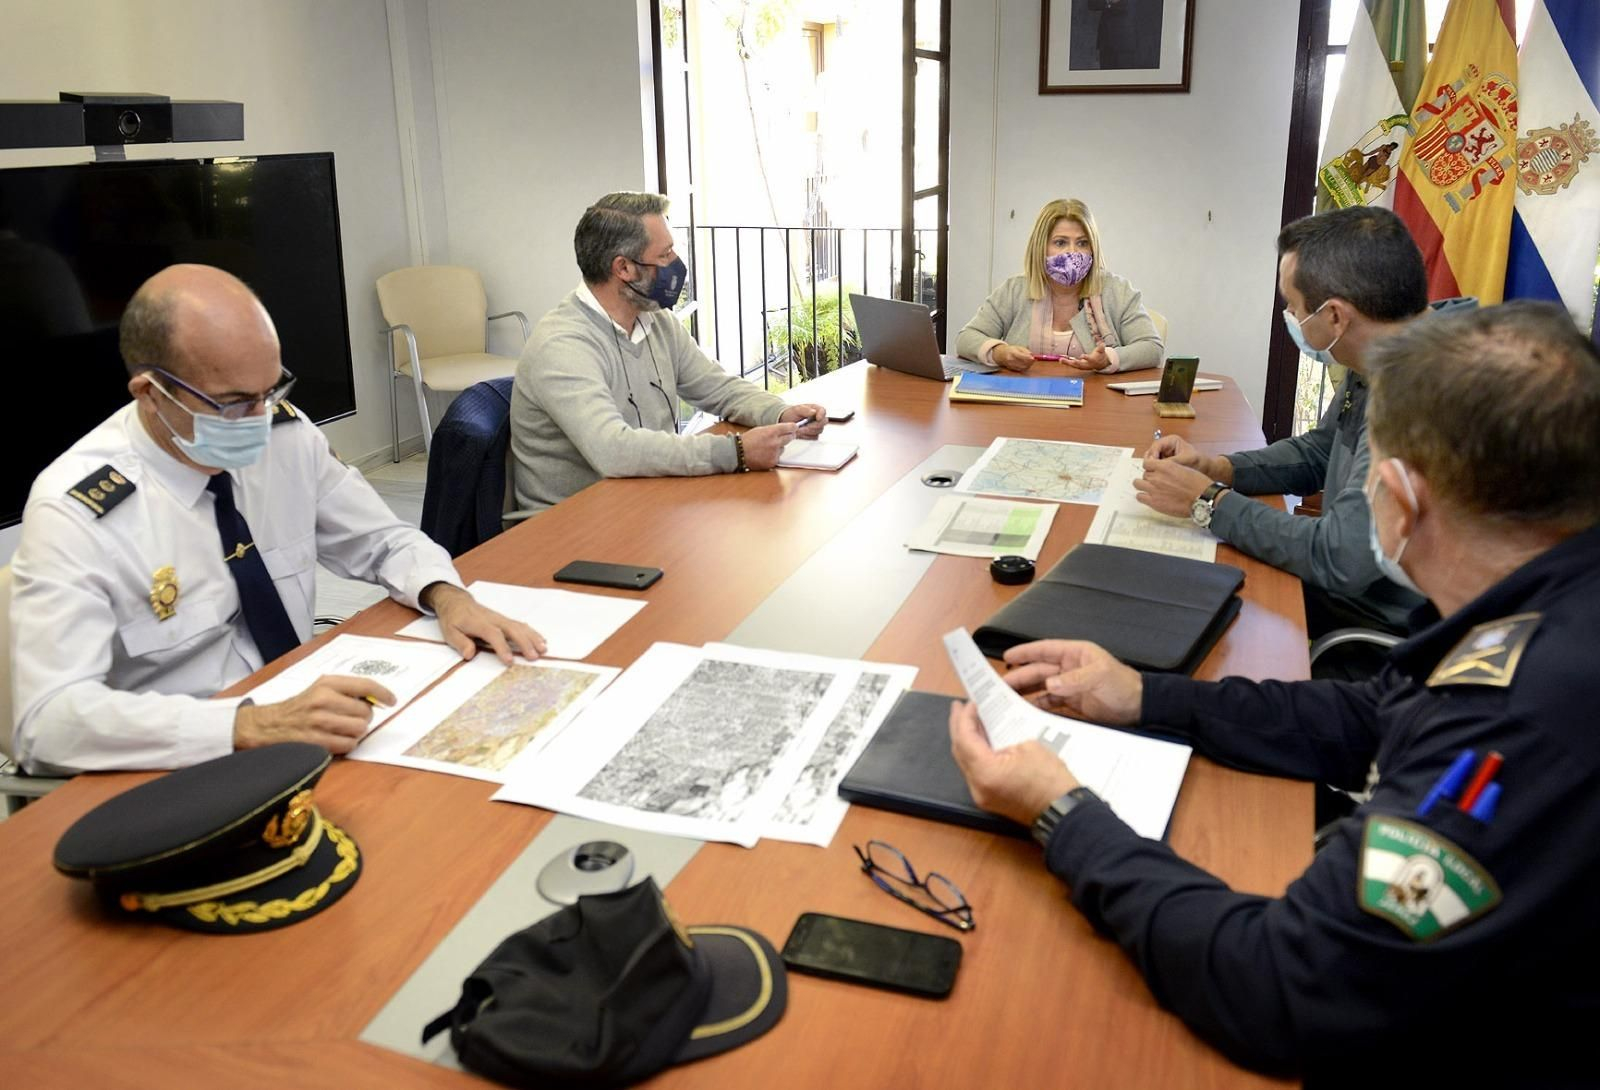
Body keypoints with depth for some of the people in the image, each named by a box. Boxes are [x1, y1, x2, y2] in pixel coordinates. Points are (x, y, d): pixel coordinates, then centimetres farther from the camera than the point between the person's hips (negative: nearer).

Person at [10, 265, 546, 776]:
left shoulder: (286, 433, -4)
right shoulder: (75, 509, -17)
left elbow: (382, 541, 10)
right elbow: (49, 719, -26)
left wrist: (447, 597, -12)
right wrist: (253, 725, -39)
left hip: (301, 726, 5)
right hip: (181, 770, -5)